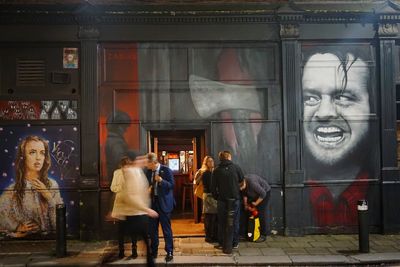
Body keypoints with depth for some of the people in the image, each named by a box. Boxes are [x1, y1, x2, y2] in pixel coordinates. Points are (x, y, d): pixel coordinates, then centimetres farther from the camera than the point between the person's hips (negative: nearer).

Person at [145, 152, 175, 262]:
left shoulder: (166, 170, -11)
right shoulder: (148, 172, 7)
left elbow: (172, 185, -13)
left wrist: (161, 181, -28)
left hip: (163, 203, -6)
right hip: (152, 202, 6)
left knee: (166, 229, 0)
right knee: (152, 228, 12)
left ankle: (169, 252, 9)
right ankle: (154, 251, 24)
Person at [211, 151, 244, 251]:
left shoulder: (216, 170, -2)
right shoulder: (236, 167, -5)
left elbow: (213, 187, 0)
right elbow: (242, 181, 6)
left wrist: (216, 197, 12)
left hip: (222, 200, 1)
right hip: (235, 199, -1)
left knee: (222, 222, 10)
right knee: (235, 221, 10)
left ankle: (221, 243, 14)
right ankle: (235, 243, 14)